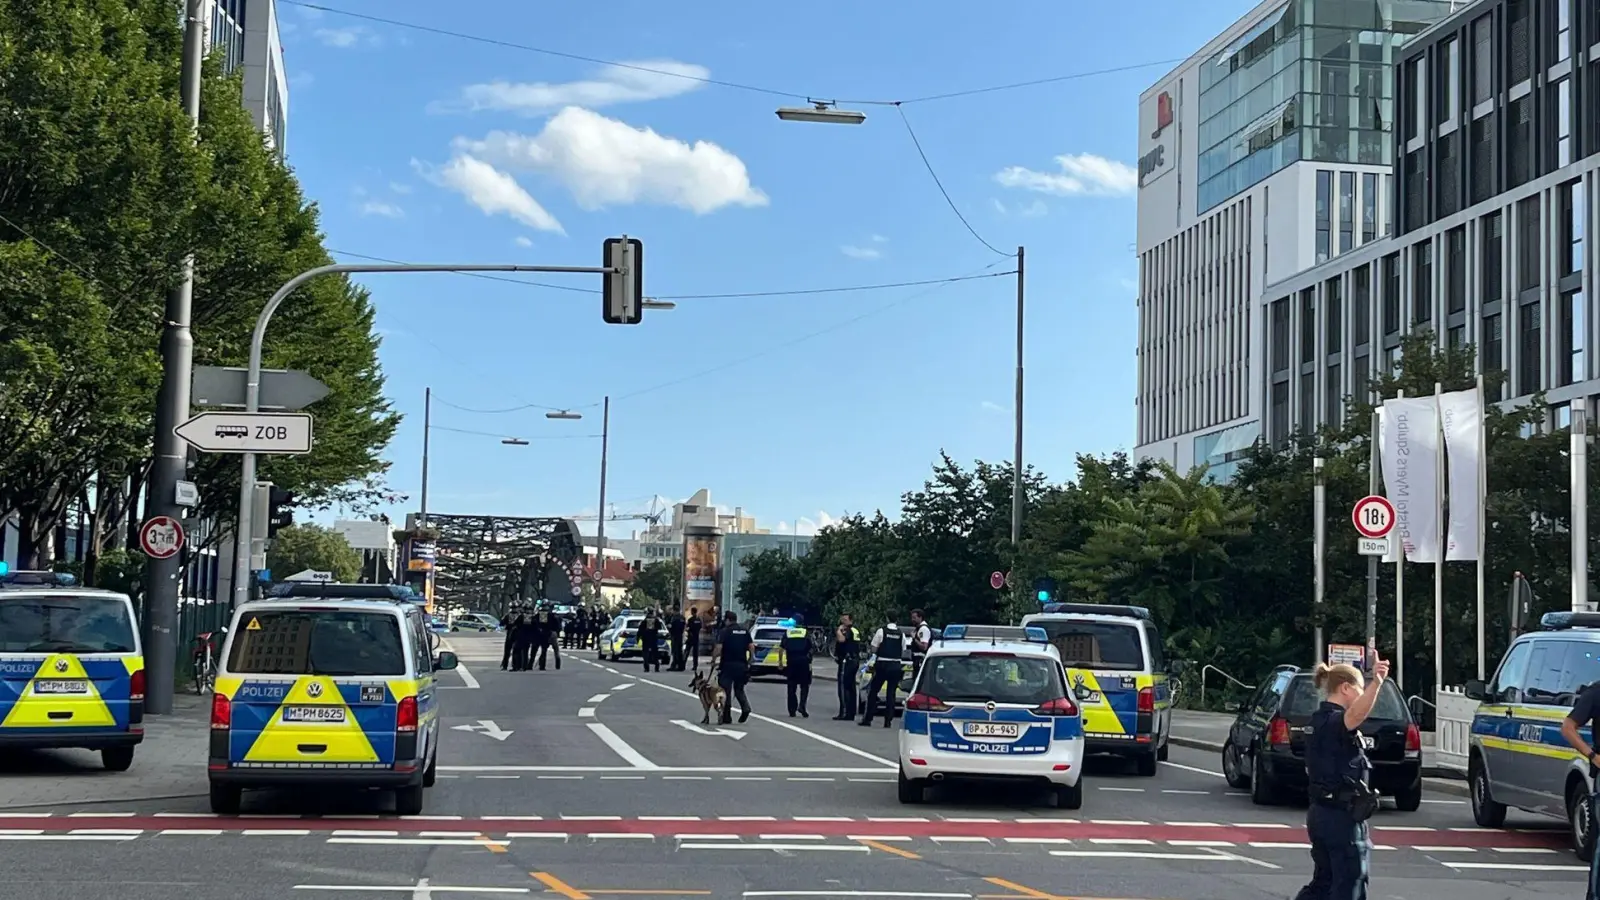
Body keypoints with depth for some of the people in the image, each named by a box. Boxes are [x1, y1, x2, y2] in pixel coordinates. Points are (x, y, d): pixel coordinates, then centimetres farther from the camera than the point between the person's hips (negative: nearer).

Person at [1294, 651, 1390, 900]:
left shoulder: (1320, 718, 9)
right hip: (1343, 817, -10)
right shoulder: (1335, 721, -21)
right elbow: (1356, 715, -44)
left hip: (1320, 814, 10)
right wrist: (1377, 682, -59)